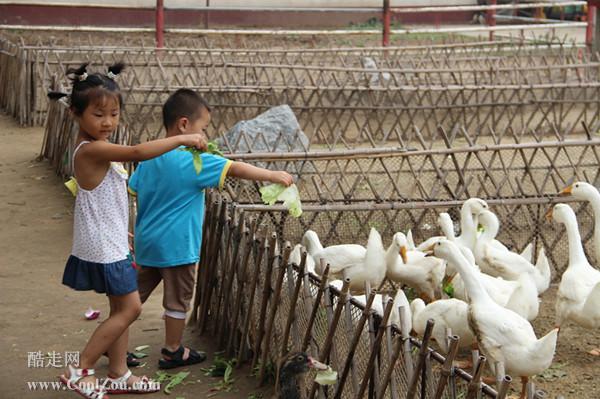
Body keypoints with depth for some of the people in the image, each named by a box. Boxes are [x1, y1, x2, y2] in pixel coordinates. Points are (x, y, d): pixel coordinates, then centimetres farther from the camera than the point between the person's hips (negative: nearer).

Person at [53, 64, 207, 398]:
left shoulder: (100, 150, 9)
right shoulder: (91, 149, -22)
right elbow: (138, 152, -36)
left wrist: (122, 232, 27)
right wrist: (183, 139, -31)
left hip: (112, 243, 10)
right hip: (103, 247, -10)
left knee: (122, 309, 15)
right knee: (130, 308, -4)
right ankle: (80, 371, 4)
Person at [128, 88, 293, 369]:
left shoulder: (150, 159, 5)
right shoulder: (194, 161, -17)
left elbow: (129, 192, 9)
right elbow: (236, 169, -18)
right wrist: (273, 175, -11)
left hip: (147, 242, 7)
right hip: (176, 246, -7)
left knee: (135, 295, 17)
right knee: (177, 300, 9)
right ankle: (173, 352, 21)